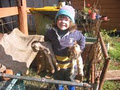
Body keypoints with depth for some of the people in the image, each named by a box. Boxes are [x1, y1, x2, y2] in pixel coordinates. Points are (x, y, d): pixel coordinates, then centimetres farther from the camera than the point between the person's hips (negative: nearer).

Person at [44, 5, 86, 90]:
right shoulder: (51, 32, -17)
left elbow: (82, 40, 2)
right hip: (57, 64, 1)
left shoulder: (75, 33, -20)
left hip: (70, 64, -1)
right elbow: (46, 41, 6)